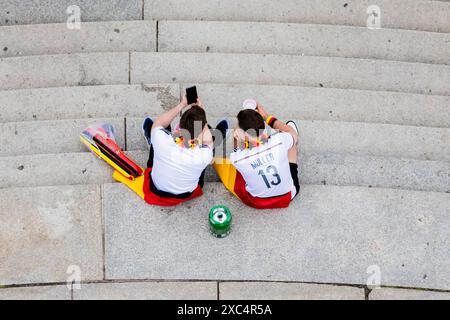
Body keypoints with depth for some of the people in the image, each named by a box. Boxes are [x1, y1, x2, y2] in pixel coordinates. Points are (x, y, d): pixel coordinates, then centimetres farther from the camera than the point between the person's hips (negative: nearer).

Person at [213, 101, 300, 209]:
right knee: (291, 124, 10)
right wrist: (266, 116, 0)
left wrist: (237, 141, -20)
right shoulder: (279, 141, -32)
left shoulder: (237, 158, -33)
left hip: (256, 203, -1)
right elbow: (293, 133, -3)